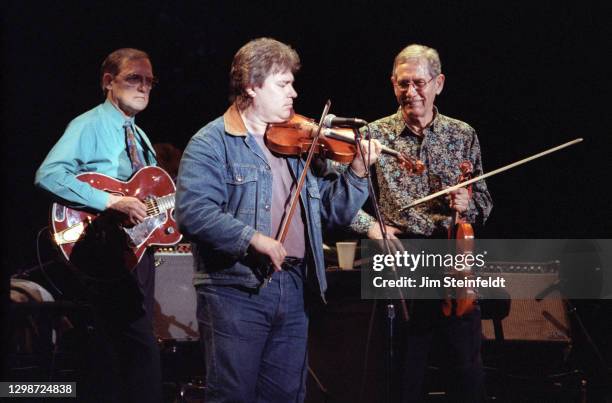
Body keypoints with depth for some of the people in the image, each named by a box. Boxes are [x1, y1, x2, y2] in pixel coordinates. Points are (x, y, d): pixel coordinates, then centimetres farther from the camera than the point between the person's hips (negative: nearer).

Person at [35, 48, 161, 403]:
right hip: (107, 250, -9)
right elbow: (49, 175, -22)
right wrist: (112, 202, -26)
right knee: (140, 348, -14)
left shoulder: (138, 136, 19)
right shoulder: (90, 126, -8)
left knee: (115, 350, 12)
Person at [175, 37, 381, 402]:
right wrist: (252, 238, -27)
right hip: (236, 289, -6)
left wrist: (358, 172, 2)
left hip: (292, 289, 6)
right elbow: (193, 212, -19)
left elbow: (332, 212, 16)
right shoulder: (213, 143, -5)